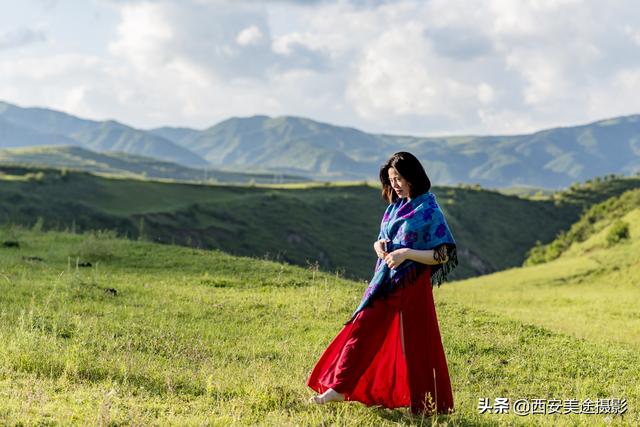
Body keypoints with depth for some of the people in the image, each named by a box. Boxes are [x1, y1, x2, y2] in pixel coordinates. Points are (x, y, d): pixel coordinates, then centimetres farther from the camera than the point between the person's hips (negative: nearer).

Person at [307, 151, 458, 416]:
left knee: (415, 344, 1)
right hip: (385, 283, 7)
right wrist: (380, 246, -4)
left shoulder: (429, 211, -10)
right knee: (360, 330, 3)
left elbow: (443, 255, -13)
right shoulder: (395, 207, 11)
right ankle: (338, 389, 8)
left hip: (411, 286, -7)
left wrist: (406, 253, -22)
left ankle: (427, 405, 14)